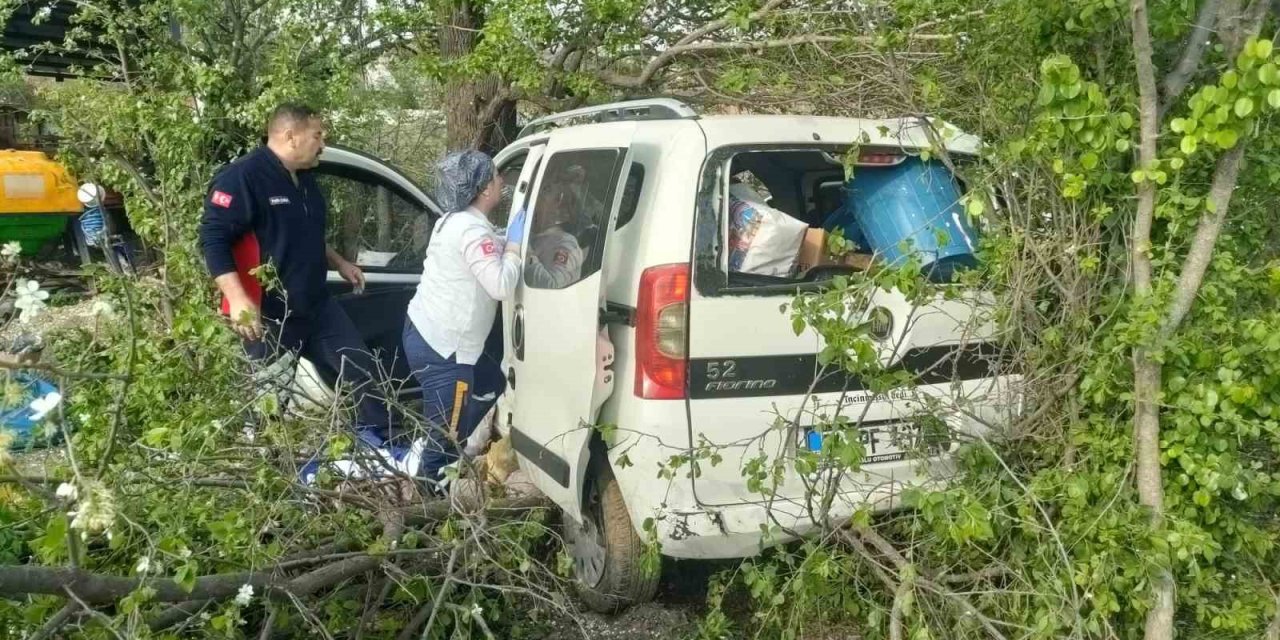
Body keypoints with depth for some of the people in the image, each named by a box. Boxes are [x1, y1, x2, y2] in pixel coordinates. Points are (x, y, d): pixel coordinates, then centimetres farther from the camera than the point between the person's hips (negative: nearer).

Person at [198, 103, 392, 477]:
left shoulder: (305, 180, 13)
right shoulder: (243, 177, -16)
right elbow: (213, 239, -22)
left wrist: (340, 264, 24)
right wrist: (238, 299, -30)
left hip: (316, 305, 9)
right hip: (267, 314, -8)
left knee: (362, 367, 9)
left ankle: (377, 444, 21)